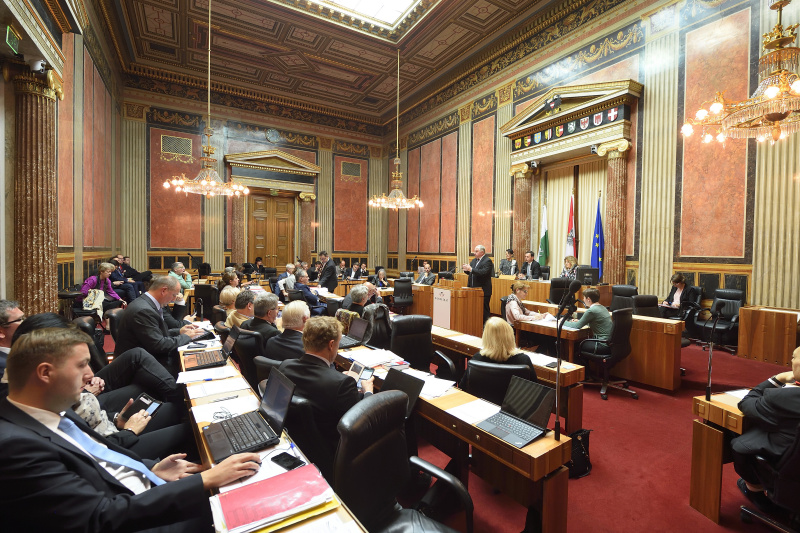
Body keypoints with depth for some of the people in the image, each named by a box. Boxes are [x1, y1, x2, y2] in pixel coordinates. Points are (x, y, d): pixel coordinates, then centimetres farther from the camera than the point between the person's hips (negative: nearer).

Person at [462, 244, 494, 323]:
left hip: (483, 290, -8)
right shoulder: (474, 260, 15)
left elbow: (483, 273, -25)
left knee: (484, 310, -3)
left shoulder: (487, 261, -11)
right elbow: (471, 273, 18)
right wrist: (466, 269, -4)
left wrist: (470, 269, -27)